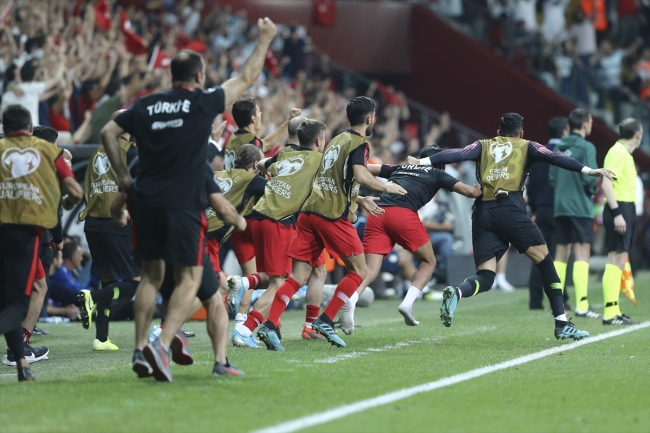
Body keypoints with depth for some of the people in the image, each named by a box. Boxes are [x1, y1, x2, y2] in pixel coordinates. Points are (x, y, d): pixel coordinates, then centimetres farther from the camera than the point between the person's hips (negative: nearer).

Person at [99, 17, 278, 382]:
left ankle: (140, 349, 11)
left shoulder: (146, 106, 8)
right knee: (189, 278, 0)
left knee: (151, 274, 15)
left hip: (146, 200, 5)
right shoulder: (203, 103, -4)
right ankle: (163, 345, -17)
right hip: (183, 203, -5)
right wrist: (265, 39, 18)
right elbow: (247, 79, 6)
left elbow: (108, 133, 13)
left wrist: (124, 176, 17)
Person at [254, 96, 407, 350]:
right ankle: (325, 321, -2)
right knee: (358, 271, 6)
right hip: (334, 215, -7)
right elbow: (360, 175, -19)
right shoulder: (359, 143, -2)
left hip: (310, 210, 7)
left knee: (299, 276, 3)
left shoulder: (337, 140, 23)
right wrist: (385, 187, -4)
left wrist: (360, 200, 35)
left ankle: (269, 325, -11)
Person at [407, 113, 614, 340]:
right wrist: (588, 170, -1)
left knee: (485, 277, 3)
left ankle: (456, 292, -30)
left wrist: (423, 162, 4)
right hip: (510, 209, -3)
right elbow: (553, 157, 4)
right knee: (544, 259, 7)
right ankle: (561, 323, 2)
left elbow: (457, 154, 7)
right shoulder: (526, 147, 17)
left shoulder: (483, 146, 22)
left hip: (482, 212, 3)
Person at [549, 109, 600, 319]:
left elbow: (551, 177, 9)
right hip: (580, 207, -7)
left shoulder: (559, 148, 9)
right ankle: (581, 305, -12)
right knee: (582, 251, -6)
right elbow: (589, 178, -17)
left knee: (561, 252, 12)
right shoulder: (586, 147, -11)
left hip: (560, 207, 7)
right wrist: (593, 191, 2)